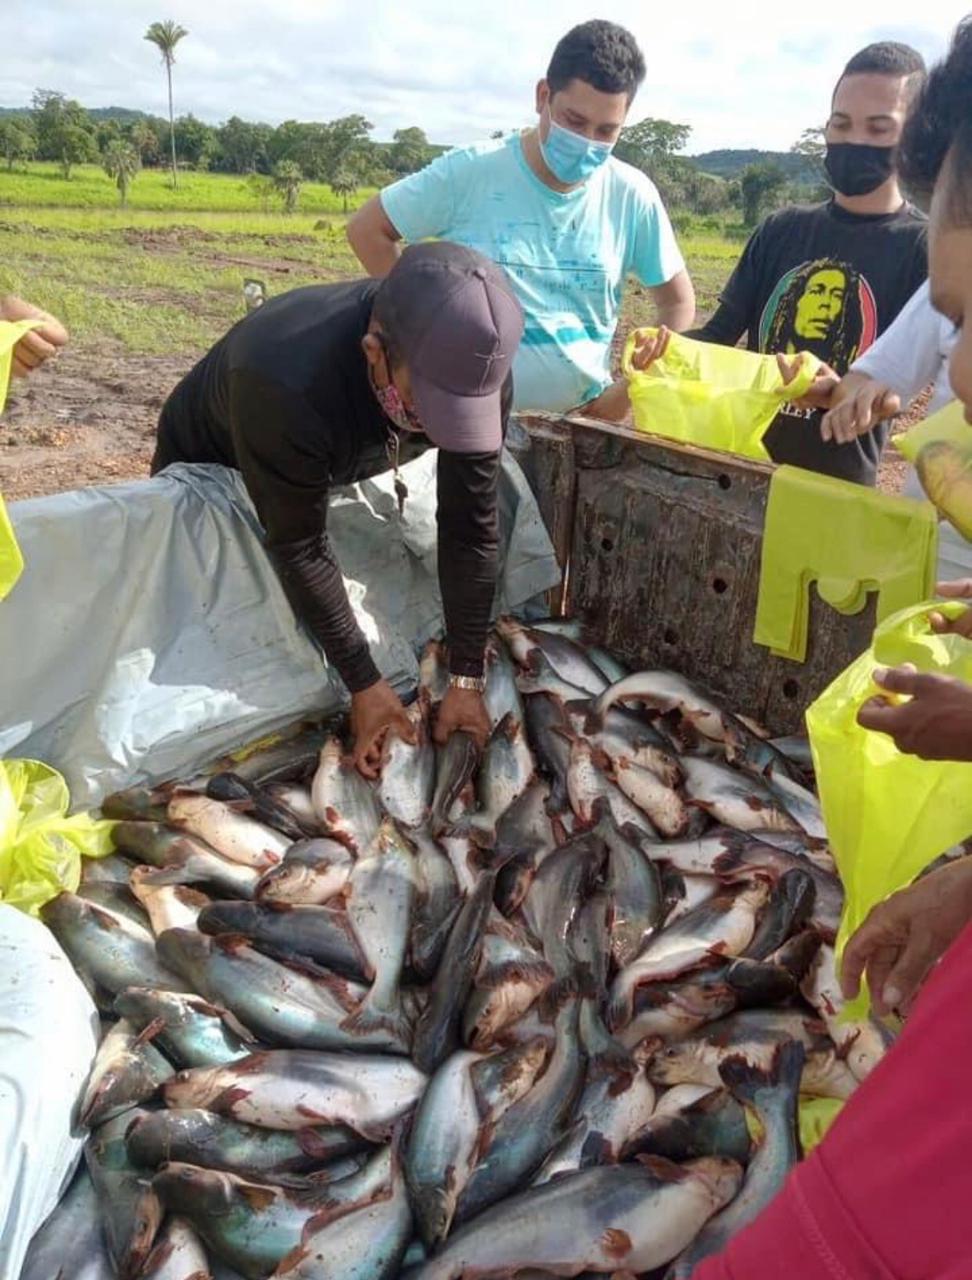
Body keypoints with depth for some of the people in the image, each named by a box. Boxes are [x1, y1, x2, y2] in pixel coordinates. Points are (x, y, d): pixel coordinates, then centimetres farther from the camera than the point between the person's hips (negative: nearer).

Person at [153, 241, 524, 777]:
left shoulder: (478, 370, -31)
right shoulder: (282, 381, -46)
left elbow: (471, 531, -24)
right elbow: (301, 548, -35)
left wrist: (466, 681, -22)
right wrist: (365, 685, -30)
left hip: (336, 471, 4)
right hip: (207, 468, -4)